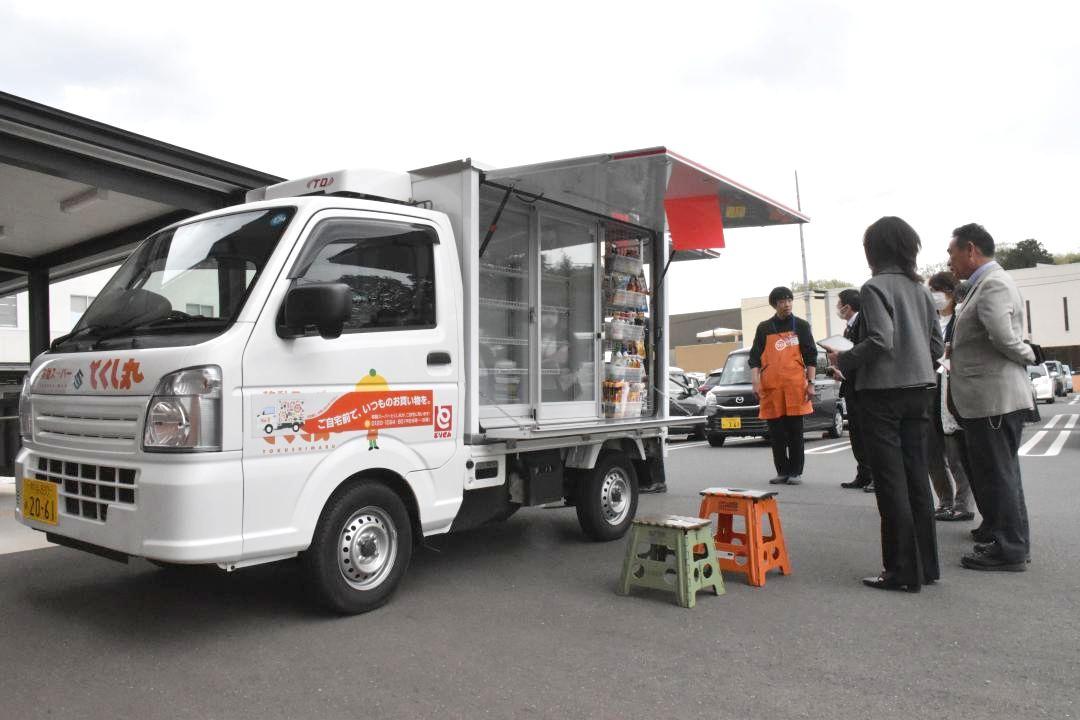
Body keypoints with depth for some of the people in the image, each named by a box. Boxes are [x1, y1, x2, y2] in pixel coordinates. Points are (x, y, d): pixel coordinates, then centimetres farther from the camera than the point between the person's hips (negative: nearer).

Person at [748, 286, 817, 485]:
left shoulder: (801, 326, 9)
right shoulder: (764, 328, 10)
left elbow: (811, 356, 7)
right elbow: (754, 357, 7)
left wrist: (810, 383, -1)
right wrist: (755, 382, -5)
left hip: (795, 387, -1)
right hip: (771, 388, 1)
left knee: (795, 431, 2)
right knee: (776, 432, 5)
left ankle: (796, 472, 10)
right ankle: (782, 472, 14)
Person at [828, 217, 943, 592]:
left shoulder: (876, 287, -11)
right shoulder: (920, 289, 11)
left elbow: (880, 341, -21)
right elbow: (937, 346, 12)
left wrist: (844, 360, -7)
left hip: (883, 392, -7)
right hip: (918, 389, 7)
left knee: (891, 483, -2)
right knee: (916, 477, 12)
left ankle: (903, 571, 3)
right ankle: (926, 565, 20)